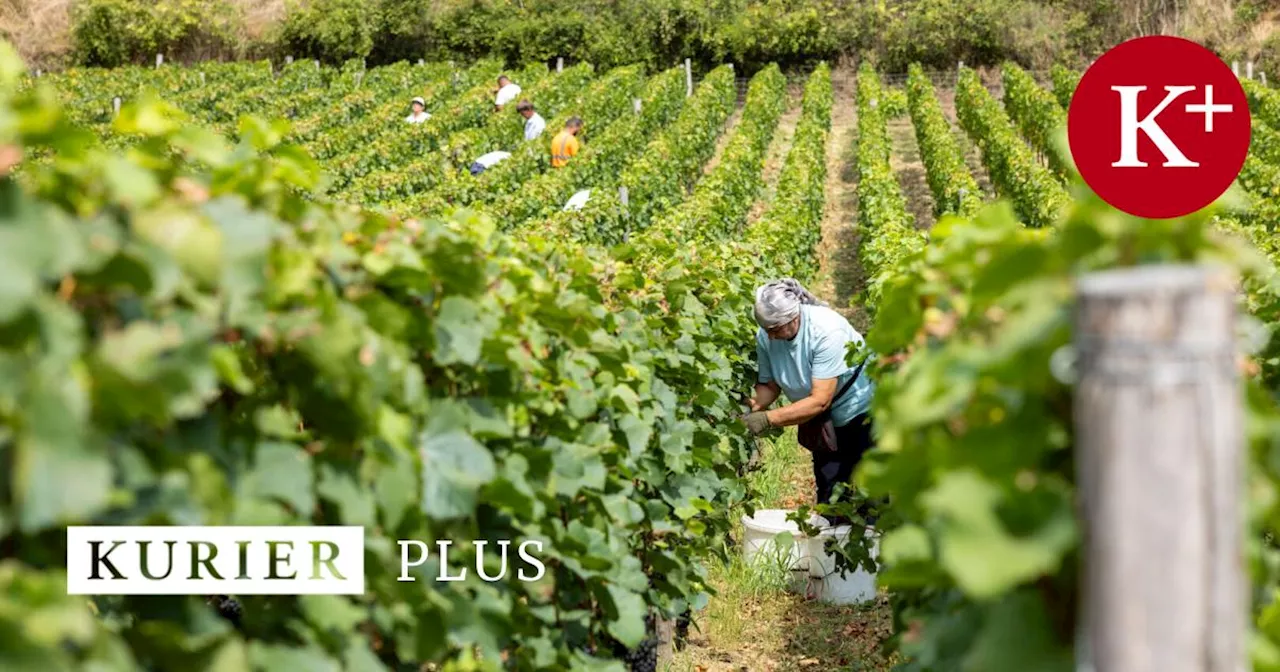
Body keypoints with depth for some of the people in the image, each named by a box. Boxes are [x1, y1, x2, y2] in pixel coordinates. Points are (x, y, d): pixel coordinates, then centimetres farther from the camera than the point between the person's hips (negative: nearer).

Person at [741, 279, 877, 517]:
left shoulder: (827, 331, -34)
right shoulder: (765, 337, -18)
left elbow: (820, 400, -36)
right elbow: (768, 384, -6)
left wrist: (767, 418, -41)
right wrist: (750, 407, -27)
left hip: (861, 408, -5)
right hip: (823, 419, 6)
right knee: (828, 490, 8)